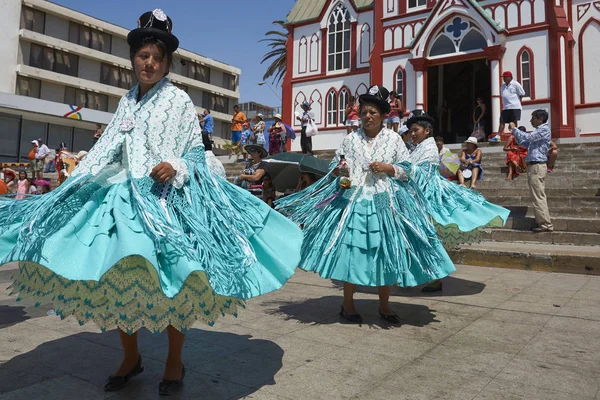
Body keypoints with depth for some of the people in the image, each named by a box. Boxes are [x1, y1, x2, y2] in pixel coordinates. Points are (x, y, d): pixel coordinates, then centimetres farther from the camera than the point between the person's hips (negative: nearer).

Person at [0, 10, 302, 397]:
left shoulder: (179, 99, 1)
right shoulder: (127, 102, 16)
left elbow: (197, 150, -1)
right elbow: (105, 151, 15)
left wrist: (176, 167, -21)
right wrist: (71, 186, 8)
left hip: (168, 196, -5)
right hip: (123, 195, 6)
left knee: (170, 279, -3)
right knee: (116, 277, 5)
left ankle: (175, 361, 16)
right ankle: (130, 357, 25)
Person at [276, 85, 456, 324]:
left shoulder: (394, 139, 6)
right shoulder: (351, 139, 8)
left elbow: (407, 169, 7)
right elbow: (335, 166, 11)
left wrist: (388, 168, -9)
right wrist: (338, 170, -11)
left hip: (385, 202, 0)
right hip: (353, 201, 0)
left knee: (385, 252, 3)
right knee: (350, 251, -1)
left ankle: (384, 305, 21)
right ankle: (347, 304, 16)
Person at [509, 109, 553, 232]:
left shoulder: (544, 129, -8)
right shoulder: (539, 130, 22)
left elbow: (527, 137, -20)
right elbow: (523, 143, 24)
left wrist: (514, 128, -8)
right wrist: (514, 131, 14)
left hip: (536, 166, -10)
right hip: (535, 166, 10)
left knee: (538, 197, -10)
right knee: (540, 196, 10)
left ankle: (546, 224, -9)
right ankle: (544, 222, 14)